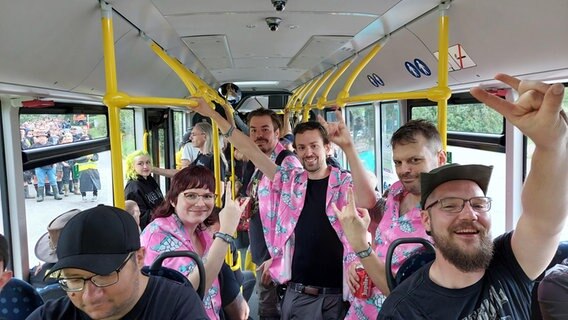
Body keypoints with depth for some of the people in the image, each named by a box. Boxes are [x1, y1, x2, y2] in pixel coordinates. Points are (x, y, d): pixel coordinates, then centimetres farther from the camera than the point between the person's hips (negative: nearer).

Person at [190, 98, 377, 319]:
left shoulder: (344, 182, -5)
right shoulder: (289, 181, 4)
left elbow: (368, 201, -26)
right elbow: (250, 150, 2)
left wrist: (348, 146, -32)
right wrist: (212, 114, 1)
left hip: (338, 293, -2)